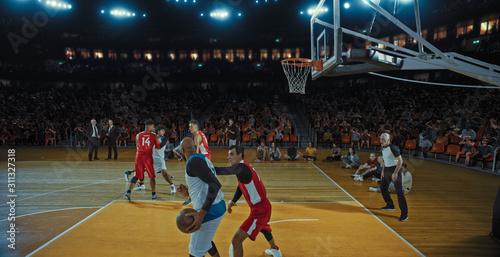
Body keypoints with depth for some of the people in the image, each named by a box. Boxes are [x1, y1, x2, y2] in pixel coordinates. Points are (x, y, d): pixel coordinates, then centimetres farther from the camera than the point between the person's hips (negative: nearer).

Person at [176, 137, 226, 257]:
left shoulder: (193, 161, -16)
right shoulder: (203, 159, 15)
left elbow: (215, 184, -29)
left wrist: (201, 213, -32)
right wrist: (188, 193, 14)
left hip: (210, 211, -10)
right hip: (218, 206, 10)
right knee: (205, 239, 34)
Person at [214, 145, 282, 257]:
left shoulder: (241, 167, -25)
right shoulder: (243, 166, 6)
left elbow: (225, 171, -46)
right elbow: (241, 186, 16)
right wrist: (233, 201, 3)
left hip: (259, 209, -11)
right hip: (264, 205, 11)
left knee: (236, 240, -13)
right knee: (262, 228, 39)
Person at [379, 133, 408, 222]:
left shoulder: (393, 148, -18)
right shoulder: (383, 149, 9)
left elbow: (400, 161, -21)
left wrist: (395, 173, -24)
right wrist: (383, 171, 13)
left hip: (395, 169, -9)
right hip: (387, 170, 9)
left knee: (399, 192, -10)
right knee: (383, 187, 17)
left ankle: (404, 214, -6)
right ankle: (390, 205, 36)